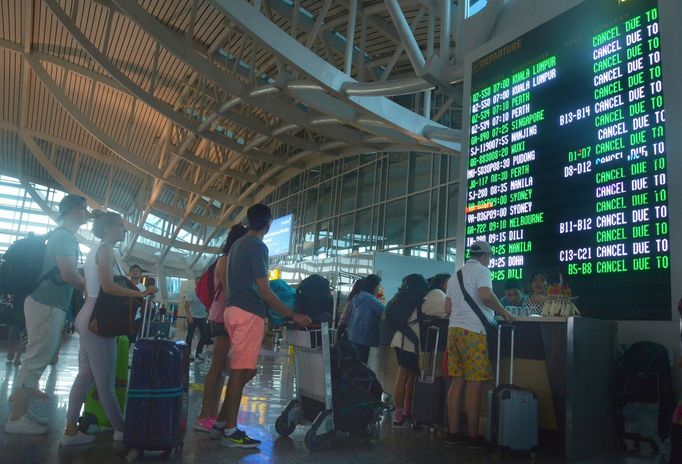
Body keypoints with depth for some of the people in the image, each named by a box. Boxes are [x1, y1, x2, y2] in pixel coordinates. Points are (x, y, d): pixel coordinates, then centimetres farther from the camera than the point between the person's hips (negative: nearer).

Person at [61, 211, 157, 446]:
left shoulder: (95, 250, 18)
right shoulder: (105, 249, -11)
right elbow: (108, 286, -22)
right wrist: (141, 294, -19)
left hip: (88, 318, 10)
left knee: (85, 377, 11)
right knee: (105, 381, -2)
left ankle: (71, 430, 14)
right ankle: (120, 429, 7)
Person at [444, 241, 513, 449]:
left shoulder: (456, 275, 20)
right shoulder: (481, 271, -4)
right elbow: (485, 295, -21)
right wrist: (503, 312, -8)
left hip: (455, 329, 8)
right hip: (473, 331, -8)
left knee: (457, 382, 9)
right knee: (474, 385, -2)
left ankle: (453, 432, 13)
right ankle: (473, 436, 4)